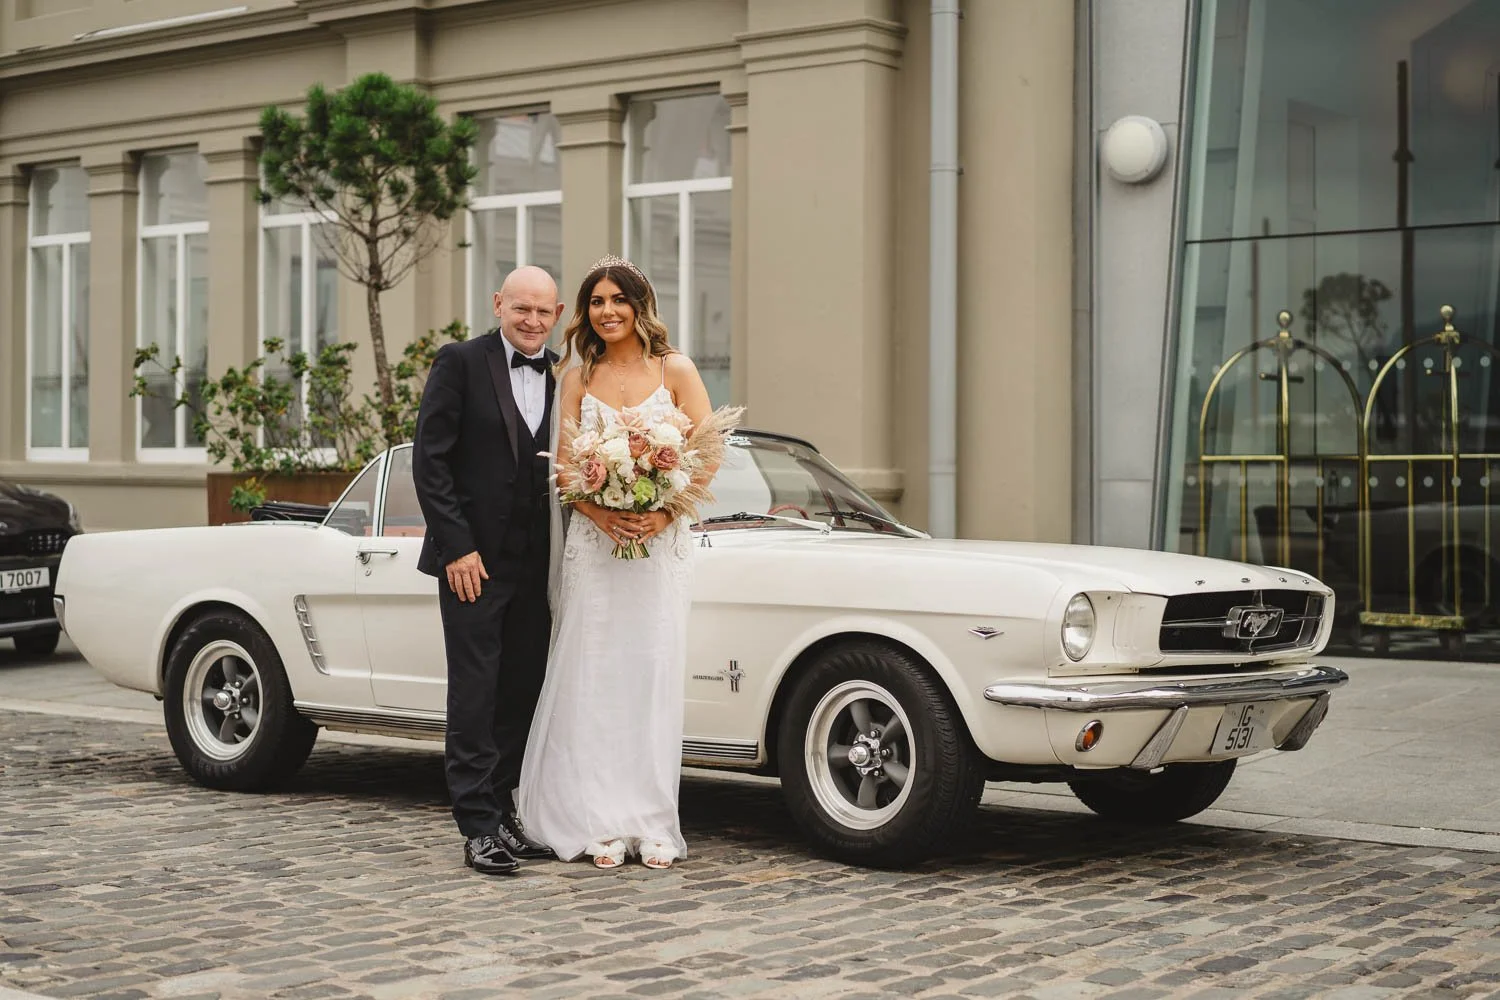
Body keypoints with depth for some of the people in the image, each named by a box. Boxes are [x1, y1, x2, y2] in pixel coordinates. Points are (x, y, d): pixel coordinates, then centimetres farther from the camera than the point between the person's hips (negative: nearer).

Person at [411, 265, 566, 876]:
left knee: (521, 694, 9)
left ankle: (502, 814, 19)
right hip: (473, 560, -5)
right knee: (475, 695, -4)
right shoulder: (460, 362, -4)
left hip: (535, 566, 5)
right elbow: (429, 460, -8)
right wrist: (458, 548, -14)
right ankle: (479, 827, -1)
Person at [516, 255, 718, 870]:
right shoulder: (578, 379, 10)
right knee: (594, 676, -2)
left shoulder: (675, 371, 4)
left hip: (662, 541, -1)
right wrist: (601, 514, -14)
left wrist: (663, 510, -15)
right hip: (594, 540, 1)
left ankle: (654, 826, 3)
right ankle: (603, 824, 3)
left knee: (654, 674, -2)